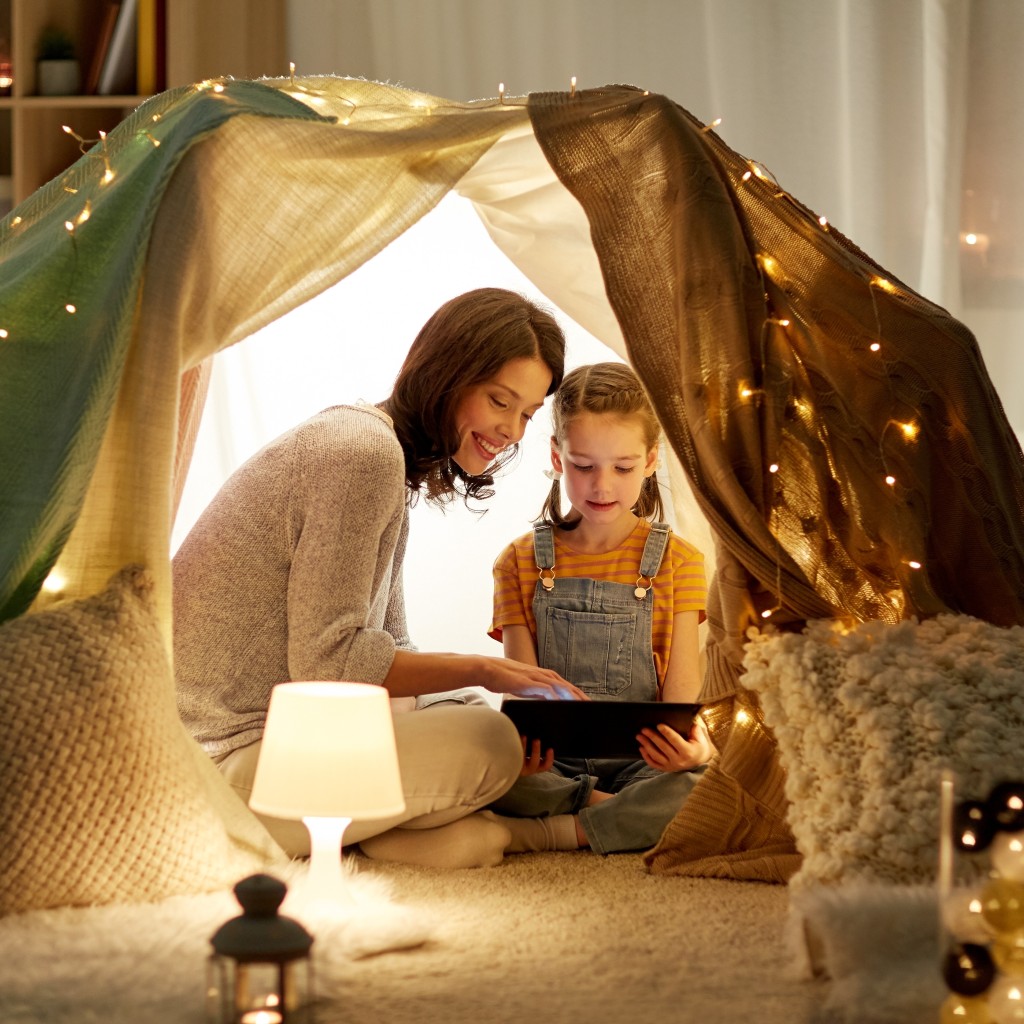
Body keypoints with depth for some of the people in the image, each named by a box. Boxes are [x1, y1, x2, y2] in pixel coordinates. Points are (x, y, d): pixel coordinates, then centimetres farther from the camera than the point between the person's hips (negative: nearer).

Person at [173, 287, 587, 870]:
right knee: (486, 746, -20)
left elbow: (388, 649, 15)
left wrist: (514, 699, 0)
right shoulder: (364, 449, -16)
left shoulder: (395, 467, 17)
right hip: (226, 757, -11)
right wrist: (482, 672, -14)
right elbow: (328, 661, -21)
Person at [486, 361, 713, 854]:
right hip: (550, 765, 1)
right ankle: (612, 813, -20)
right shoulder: (521, 563, 9)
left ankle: (545, 834, -26)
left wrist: (687, 746, -27)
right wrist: (520, 747, -25)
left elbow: (681, 690, -1)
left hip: (642, 761, 0)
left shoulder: (677, 561, 7)